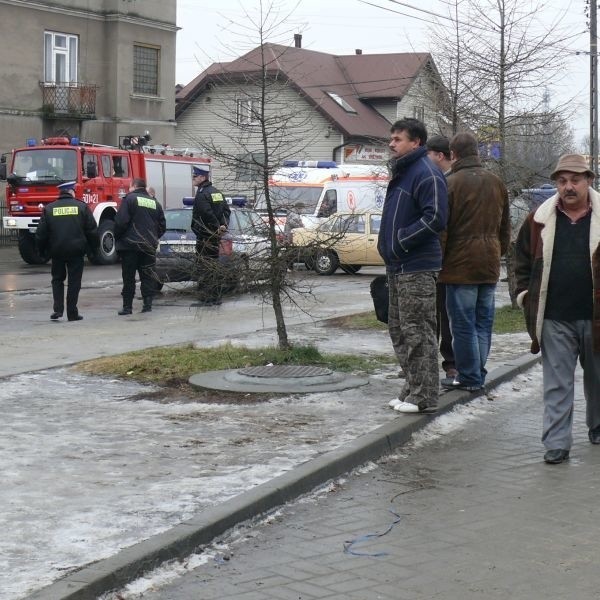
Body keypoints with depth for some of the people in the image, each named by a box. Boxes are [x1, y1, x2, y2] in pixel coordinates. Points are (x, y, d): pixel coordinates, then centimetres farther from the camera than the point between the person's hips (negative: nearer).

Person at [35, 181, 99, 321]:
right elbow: (92, 230, -3)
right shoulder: (82, 207, -2)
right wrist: (93, 247, 9)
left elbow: (41, 233, 2)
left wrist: (42, 249, 15)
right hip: (76, 251, -1)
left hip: (56, 250, 2)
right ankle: (72, 313, 6)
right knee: (74, 281, 6)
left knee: (57, 279, 16)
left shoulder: (49, 209, 2)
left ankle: (58, 309, 3)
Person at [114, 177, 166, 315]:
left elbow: (121, 222, -13)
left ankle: (127, 306, 3)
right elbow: (162, 227, 13)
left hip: (130, 245, -4)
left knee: (128, 277, 1)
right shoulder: (155, 203, 13)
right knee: (148, 276, 8)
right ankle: (148, 304, 3)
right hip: (149, 246, 4)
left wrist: (117, 238, 0)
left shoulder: (129, 199, -5)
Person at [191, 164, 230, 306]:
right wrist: (223, 225, 1)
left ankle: (206, 298, -8)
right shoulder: (216, 192, 14)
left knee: (206, 267, -7)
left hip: (204, 237, -9)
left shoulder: (202, 194, -15)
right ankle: (216, 297, 21)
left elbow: (207, 214, -23)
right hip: (214, 236, 9)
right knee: (214, 266, 15)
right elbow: (227, 210, 13)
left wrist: (217, 226, -13)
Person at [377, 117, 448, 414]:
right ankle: (412, 389, 24)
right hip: (398, 267, 11)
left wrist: (401, 241, -18)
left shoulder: (426, 174, -14)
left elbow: (435, 218, -22)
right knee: (399, 330, 15)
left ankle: (424, 397, -2)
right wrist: (387, 245, 13)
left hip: (417, 269, -11)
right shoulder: (401, 172, 19)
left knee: (418, 333, -7)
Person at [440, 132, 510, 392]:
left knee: (463, 324, 0)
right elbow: (505, 227, 16)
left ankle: (469, 377, 3)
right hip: (490, 264, 6)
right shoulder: (496, 183, 10)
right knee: (483, 322, 11)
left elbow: (441, 228, -11)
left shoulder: (451, 183, -10)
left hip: (460, 263, -6)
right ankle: (478, 374, 15)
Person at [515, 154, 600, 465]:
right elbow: (523, 260, 12)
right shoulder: (539, 219, 3)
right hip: (554, 319, 0)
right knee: (557, 383, 2)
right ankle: (556, 442, 5)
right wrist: (526, 294, 3)